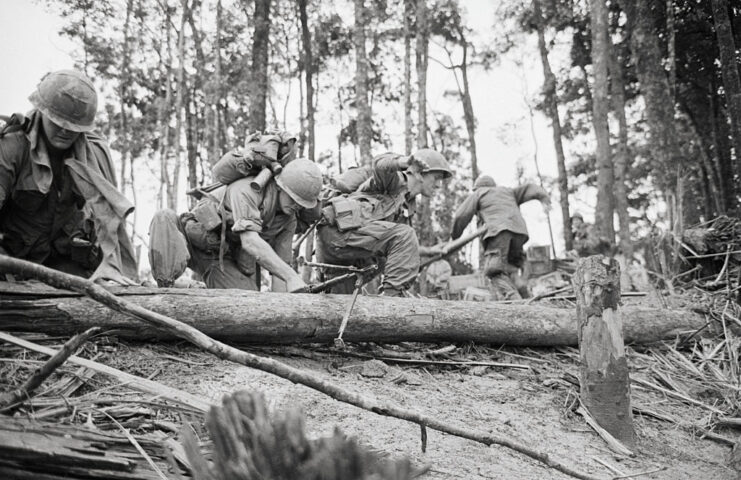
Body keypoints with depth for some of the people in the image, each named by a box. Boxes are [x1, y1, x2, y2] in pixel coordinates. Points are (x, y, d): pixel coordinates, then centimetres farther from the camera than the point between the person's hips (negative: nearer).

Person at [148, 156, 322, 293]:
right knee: (166, 218, -37)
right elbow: (250, 242, -37)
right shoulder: (247, 190, -23)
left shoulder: (289, 221, -1)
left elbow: (281, 266, 1)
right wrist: (292, 277, -44)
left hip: (225, 260, 6)